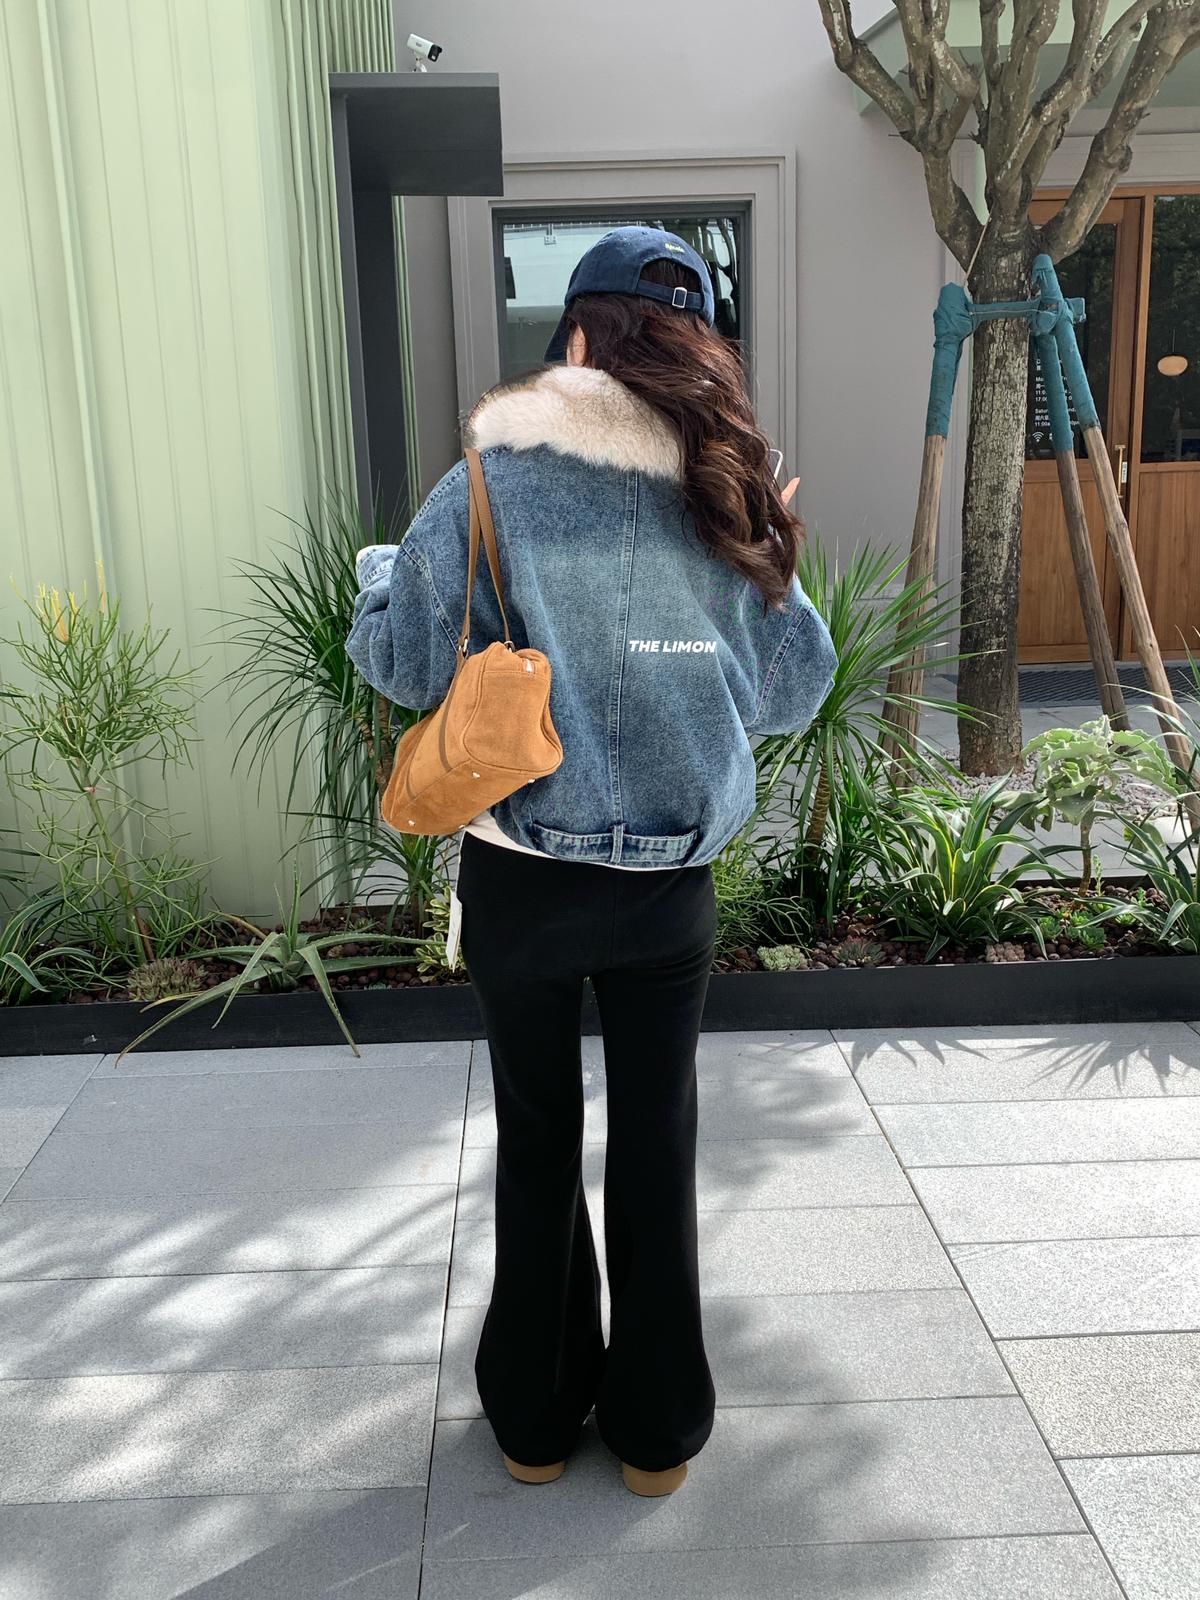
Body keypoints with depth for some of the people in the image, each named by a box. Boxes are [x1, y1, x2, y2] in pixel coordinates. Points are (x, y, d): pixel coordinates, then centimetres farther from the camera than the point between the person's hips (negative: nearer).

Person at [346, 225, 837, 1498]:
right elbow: (796, 686, 4)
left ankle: (536, 1414, 33)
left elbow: (404, 660, -7)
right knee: (656, 1140, 16)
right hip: (672, 881, 2)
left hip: (522, 877, -1)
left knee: (537, 1140, 16)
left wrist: (378, 572, 13)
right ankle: (657, 1427, 30)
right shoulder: (727, 491, -1)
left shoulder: (494, 480, -9)